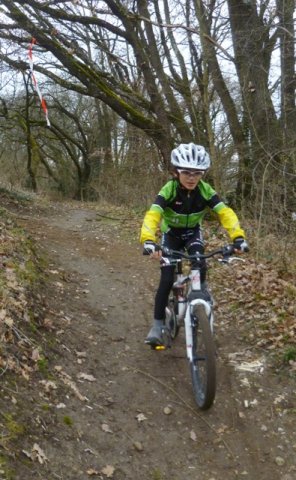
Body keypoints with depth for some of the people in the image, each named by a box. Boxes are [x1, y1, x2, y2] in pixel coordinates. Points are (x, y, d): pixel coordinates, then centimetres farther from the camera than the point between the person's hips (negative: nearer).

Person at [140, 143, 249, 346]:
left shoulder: (205, 190, -24)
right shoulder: (168, 190, -30)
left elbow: (225, 213, -31)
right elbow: (153, 215, -43)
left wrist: (238, 236, -49)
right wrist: (148, 241, -61)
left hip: (193, 232, 2)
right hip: (171, 234, -1)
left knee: (199, 266, -28)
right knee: (167, 280, -10)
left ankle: (201, 289, 5)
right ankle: (158, 325, 2)